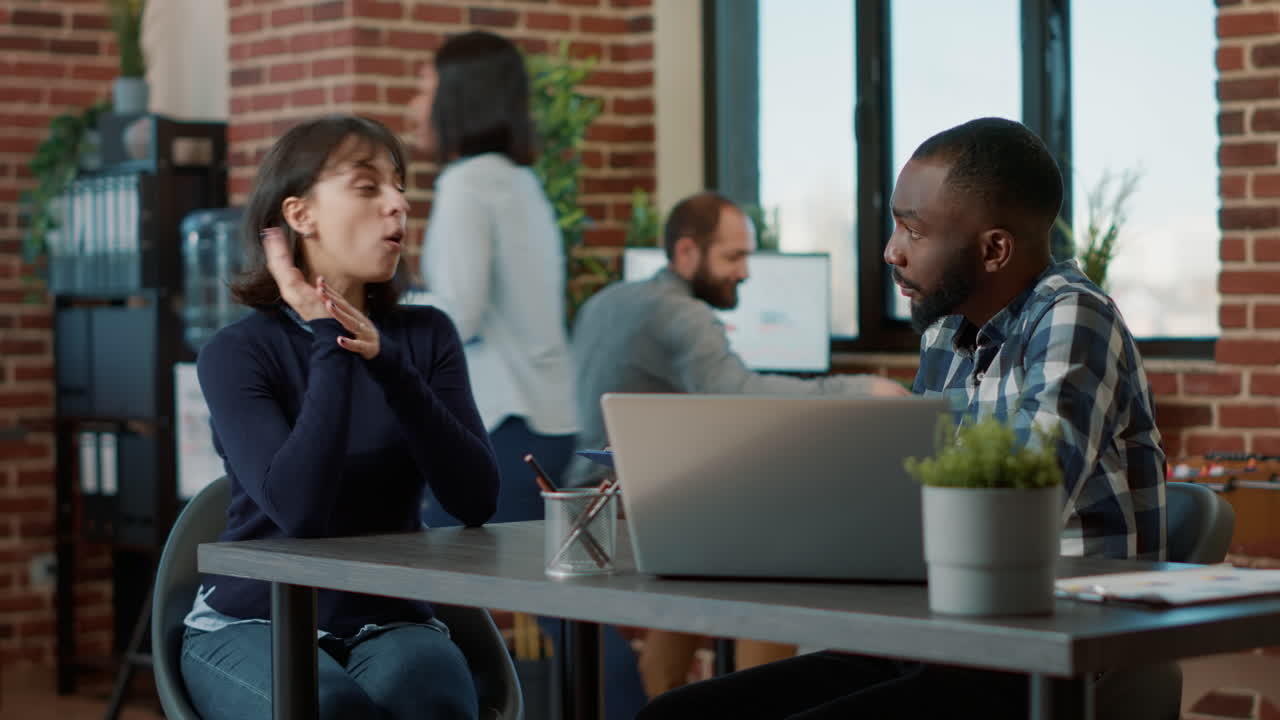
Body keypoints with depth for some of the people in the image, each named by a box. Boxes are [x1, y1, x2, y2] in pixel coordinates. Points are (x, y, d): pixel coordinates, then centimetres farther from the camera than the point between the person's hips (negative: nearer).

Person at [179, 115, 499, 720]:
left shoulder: (426, 336, 3)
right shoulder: (236, 353, -9)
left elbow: (476, 500, -9)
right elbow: (298, 509, -24)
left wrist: (389, 364, -19)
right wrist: (329, 344, -18)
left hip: (389, 621, 3)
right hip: (254, 623, -2)